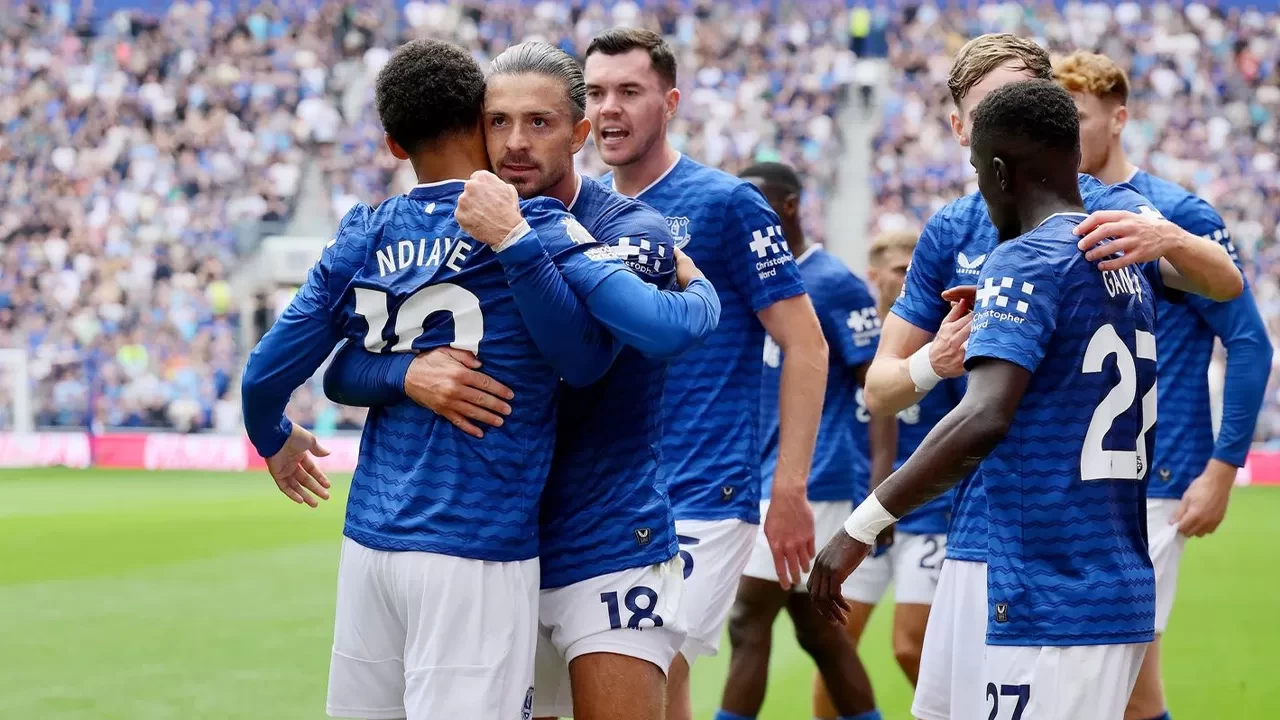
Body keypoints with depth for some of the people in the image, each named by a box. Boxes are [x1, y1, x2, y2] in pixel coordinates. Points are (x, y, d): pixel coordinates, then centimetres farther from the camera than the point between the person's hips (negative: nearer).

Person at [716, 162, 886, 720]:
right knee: (820, 634, 11)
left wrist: (881, 482, -21)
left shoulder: (832, 284, -10)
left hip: (810, 480, -8)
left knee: (747, 621, -10)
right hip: (764, 481, 8)